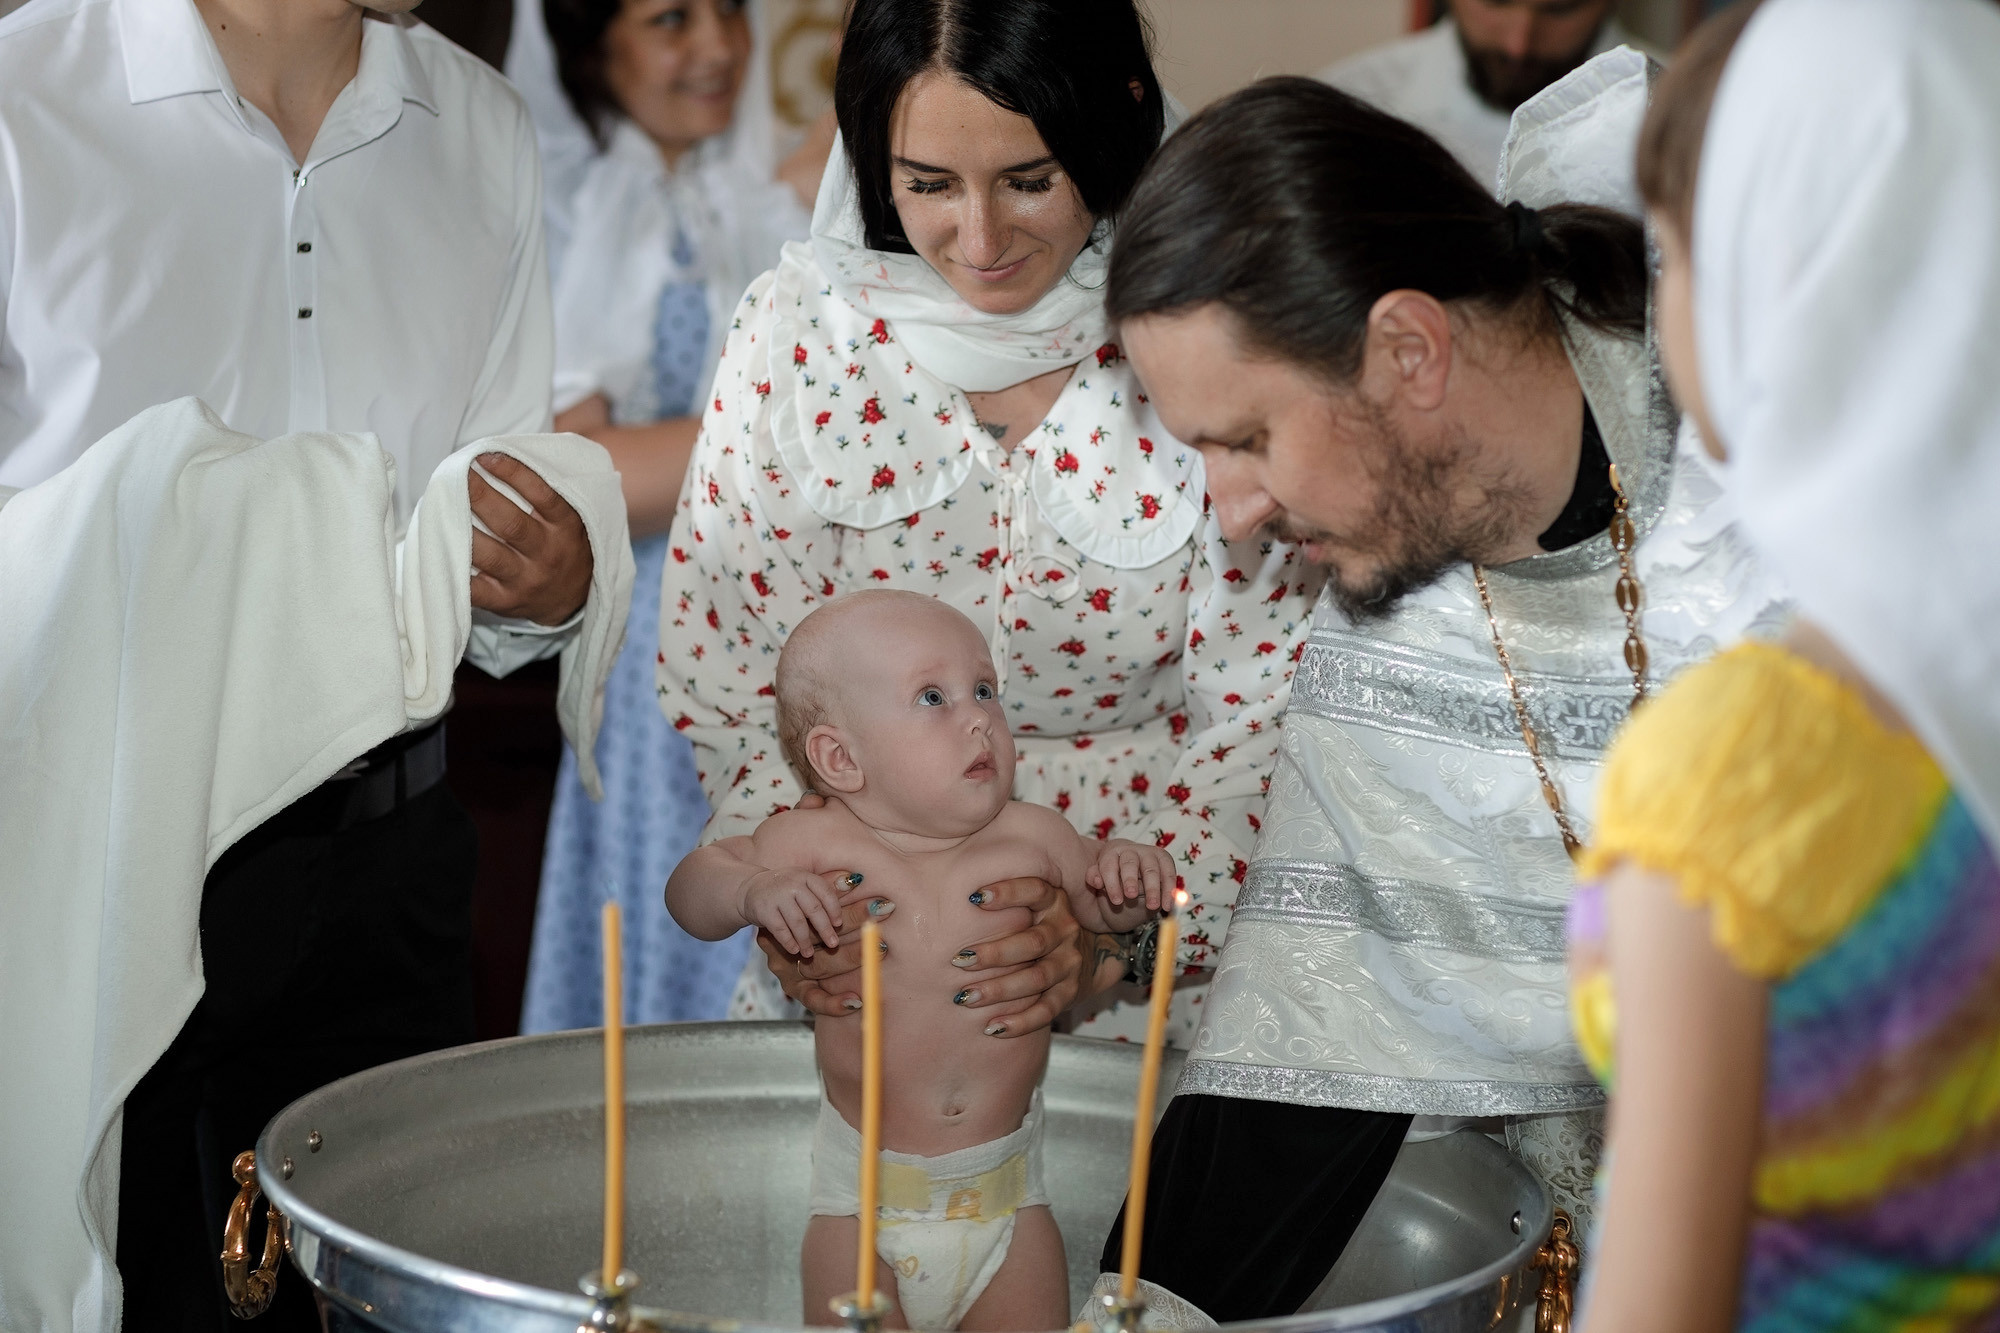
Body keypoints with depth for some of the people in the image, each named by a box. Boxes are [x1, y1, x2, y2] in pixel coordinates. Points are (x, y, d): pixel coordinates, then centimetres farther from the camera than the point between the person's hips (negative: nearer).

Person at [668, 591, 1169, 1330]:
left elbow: (1100, 905, 12)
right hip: (865, 1191, -2)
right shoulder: (813, 844, -11)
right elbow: (693, 880, 0)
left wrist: (1133, 875, -11)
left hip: (1004, 1191, 2)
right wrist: (755, 892, -21)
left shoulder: (1031, 838, -5)